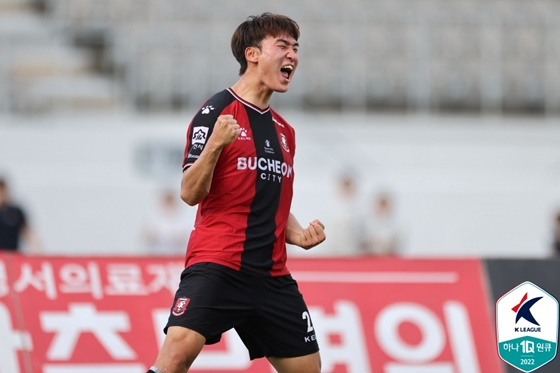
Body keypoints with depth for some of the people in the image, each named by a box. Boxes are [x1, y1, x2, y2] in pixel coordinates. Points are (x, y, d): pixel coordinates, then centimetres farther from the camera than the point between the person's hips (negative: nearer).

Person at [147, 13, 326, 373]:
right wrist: (214, 144, -26)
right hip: (215, 264, -7)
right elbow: (191, 193, -10)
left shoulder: (284, 131, 19)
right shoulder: (217, 111, -4)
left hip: (271, 273, 7)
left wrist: (299, 234, 8)